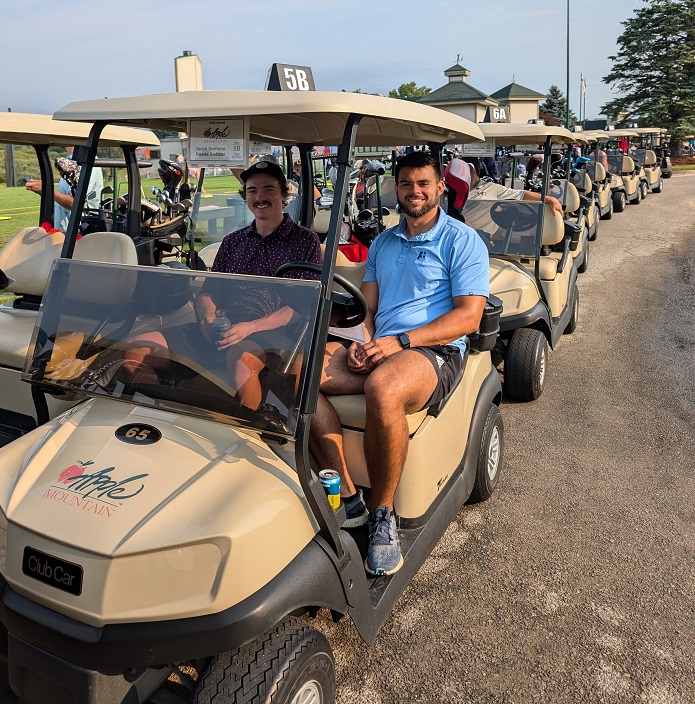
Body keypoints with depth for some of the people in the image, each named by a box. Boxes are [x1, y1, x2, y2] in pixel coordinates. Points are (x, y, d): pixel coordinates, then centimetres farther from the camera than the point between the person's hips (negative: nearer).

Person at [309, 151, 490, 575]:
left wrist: (400, 340, -17)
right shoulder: (383, 243, 22)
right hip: (377, 348, 6)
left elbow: (468, 317, -7)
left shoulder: (462, 241, 3)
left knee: (382, 389, -40)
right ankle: (347, 500, -17)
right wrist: (362, 341, -6)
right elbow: (368, 306, 18)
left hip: (435, 352, -5)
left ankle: (383, 513, -18)